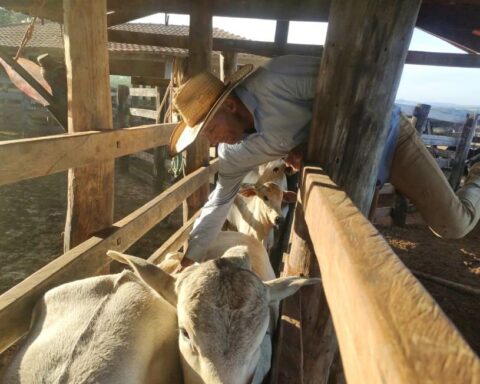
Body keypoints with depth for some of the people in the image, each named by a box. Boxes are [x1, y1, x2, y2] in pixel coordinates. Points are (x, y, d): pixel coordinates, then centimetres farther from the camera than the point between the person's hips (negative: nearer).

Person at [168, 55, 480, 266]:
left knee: (453, 224, 0)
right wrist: (189, 260, 5)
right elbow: (218, 203, 0)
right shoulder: (235, 155, -11)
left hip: (385, 135, -5)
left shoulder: (275, 81, -33)